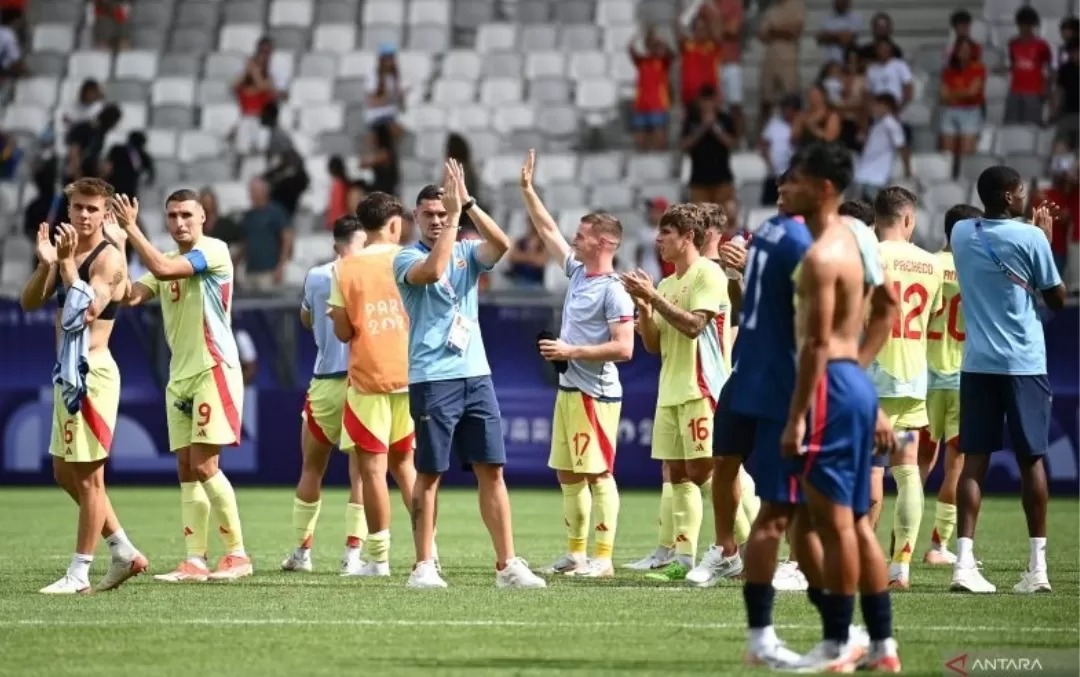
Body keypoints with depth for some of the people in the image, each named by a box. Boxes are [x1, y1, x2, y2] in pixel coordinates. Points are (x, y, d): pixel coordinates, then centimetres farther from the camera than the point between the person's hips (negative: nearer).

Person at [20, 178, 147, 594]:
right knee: (66, 472, 14)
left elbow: (87, 310, -23)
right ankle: (124, 552, 22)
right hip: (69, 370, 9)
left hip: (91, 371, -9)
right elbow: (29, 302, 6)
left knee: (87, 474, -4)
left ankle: (79, 573, -1)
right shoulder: (66, 252, 14)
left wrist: (66, 262, -24)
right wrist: (45, 264, -10)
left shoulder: (109, 257, -10)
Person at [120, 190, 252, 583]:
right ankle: (195, 561, 4)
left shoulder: (214, 251, -9)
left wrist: (131, 228, -17)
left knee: (204, 466, -12)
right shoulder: (167, 260, 15)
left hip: (214, 371, -8)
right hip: (180, 375, 8)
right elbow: (130, 296, 3)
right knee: (186, 469, 3)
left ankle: (237, 554, -3)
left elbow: (163, 269, -23)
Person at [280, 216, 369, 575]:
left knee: (312, 468, 15)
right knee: (361, 470, 3)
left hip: (325, 383, 2)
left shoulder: (316, 277, 3)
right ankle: (353, 553, -5)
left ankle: (302, 550, 18)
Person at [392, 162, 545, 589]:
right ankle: (424, 566, 6)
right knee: (430, 473, -1)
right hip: (431, 379, -4)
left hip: (476, 374, 4)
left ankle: (507, 565, 1)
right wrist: (453, 215, -20)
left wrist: (466, 204, -18)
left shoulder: (468, 253, 11)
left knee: (491, 471, 1)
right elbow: (432, 270, -23)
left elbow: (502, 244, -10)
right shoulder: (407, 257, 0)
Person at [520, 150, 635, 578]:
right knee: (568, 474, 12)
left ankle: (603, 557, -7)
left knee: (598, 474, -8)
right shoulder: (577, 272, 11)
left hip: (596, 394, -9)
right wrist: (527, 190, 21)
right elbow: (548, 231, 23)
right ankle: (576, 554, 19)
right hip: (568, 389, 9)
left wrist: (571, 351, -17)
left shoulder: (614, 291, -13)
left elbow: (623, 348, -20)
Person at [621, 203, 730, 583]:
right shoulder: (667, 284, 18)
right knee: (677, 473, 5)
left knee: (702, 470, -13)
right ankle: (684, 558, 5)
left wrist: (654, 296, -15)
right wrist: (642, 306, 1)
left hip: (700, 387, -8)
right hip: (670, 391, 9)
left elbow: (694, 324, -18)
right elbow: (653, 344, 17)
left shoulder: (708, 274, -6)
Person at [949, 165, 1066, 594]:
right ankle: (1037, 566, 9)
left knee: (975, 460, 0)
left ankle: (964, 560, -12)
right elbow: (1057, 299, 2)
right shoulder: (1030, 238, -9)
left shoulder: (961, 234, 5)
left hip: (977, 365, 3)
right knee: (1031, 460, 6)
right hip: (1024, 363, -3)